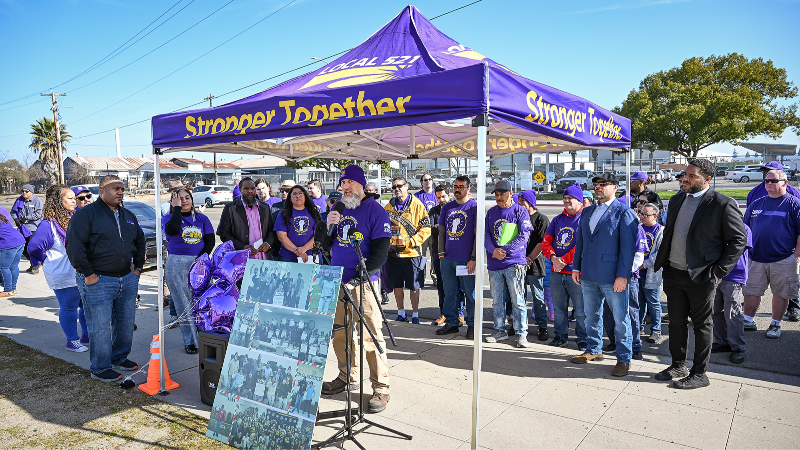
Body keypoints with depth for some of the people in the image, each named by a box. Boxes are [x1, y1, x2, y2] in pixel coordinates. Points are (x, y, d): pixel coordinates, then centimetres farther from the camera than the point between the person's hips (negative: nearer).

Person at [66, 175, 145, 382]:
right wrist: (88, 274, -15)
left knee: (126, 324, 13)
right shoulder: (86, 214, -7)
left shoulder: (129, 216, 14)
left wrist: (138, 268, 17)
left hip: (128, 280, 7)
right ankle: (100, 369, 13)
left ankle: (120, 358, 31)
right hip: (98, 282, -6)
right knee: (100, 327, 0)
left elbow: (140, 242, 26)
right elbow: (74, 246, -14)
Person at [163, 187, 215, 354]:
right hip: (177, 266, -1)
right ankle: (190, 341, 12)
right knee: (184, 304, 3)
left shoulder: (202, 219, 12)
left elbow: (210, 240, 7)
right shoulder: (169, 218, 6)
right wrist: (177, 208, -8)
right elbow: (172, 230, -18)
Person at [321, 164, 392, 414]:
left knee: (370, 336, -4)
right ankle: (346, 377, 32)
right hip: (336, 282, 6)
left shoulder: (374, 210, -5)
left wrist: (357, 279, -17)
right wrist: (327, 226, -7)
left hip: (363, 283, -6)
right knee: (339, 334, 14)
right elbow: (324, 244, 14)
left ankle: (381, 388, 7)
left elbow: (380, 251, -11)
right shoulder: (338, 208, 13)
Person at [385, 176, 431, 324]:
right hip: (393, 252, 4)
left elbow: (426, 228, -6)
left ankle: (415, 315, 16)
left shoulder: (416, 204, -2)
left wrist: (410, 242, -15)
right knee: (396, 285, 11)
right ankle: (401, 313, 25)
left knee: (414, 286, 3)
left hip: (411, 252, -4)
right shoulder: (389, 206, 11)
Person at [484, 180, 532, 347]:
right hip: (494, 264, 4)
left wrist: (504, 250, -15)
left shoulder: (520, 211, 0)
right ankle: (500, 331, 23)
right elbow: (486, 235, 7)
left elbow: (523, 236, -8)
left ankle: (521, 333, 8)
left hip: (514, 262, -4)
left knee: (518, 300, -2)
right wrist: (493, 250, -11)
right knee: (497, 300, 11)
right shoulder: (491, 212, 13)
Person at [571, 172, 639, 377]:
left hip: (612, 276, -6)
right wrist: (576, 268, 12)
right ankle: (594, 350, 33)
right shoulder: (587, 212, 13)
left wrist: (622, 275, -16)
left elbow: (628, 246, -11)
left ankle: (624, 358, 17)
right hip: (588, 275, 6)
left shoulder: (624, 212, -6)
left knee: (620, 318, 4)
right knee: (591, 315, 17)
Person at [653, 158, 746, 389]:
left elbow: (738, 241, -8)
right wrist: (660, 260, 10)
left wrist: (718, 271, -12)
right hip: (673, 273, 6)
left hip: (701, 276, -6)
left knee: (701, 324, 8)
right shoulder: (677, 199, 9)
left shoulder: (723, 204, -11)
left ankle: (699, 374, 21)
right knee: (676, 322, 14)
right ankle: (678, 366, 30)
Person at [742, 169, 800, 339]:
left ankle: (775, 325, 19)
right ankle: (748, 321, 18)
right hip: (756, 258, 3)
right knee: (751, 291, 6)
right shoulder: (756, 204, 11)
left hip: (783, 260, -3)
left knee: (780, 293, 6)